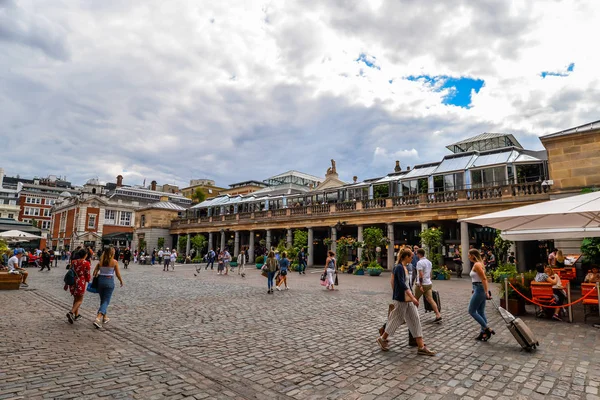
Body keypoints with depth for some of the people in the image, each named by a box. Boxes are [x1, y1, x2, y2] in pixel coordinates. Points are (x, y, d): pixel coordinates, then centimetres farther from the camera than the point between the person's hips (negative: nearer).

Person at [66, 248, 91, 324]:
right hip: (81, 282, -6)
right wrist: (89, 279, 15)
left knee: (75, 299, 18)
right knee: (79, 300, 5)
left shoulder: (73, 262, 5)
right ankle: (71, 312, -16)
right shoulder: (86, 263, -12)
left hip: (73, 281, 6)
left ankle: (76, 315, 25)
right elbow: (87, 275, -8)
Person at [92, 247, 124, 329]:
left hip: (100, 280, 5)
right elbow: (118, 274, -4)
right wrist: (121, 281, 12)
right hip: (109, 281, -5)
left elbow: (94, 272, 2)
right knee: (106, 301, 1)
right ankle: (98, 318, -16)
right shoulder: (114, 262, -8)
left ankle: (104, 318, 31)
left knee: (102, 300, 19)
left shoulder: (100, 261, 3)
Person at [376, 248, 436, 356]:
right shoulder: (399, 268, -18)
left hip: (408, 299, 9)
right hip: (400, 299, -9)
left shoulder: (406, 267, 10)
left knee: (415, 320, 6)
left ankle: (421, 347, 11)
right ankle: (382, 339, 24)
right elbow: (402, 284, -26)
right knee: (397, 320, 4)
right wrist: (413, 298, -28)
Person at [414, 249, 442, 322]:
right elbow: (430, 274, 18)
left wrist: (420, 285, -22)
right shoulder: (429, 262, 11)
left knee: (416, 299, 11)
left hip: (422, 284, -7)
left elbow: (420, 275, -22)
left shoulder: (420, 262, -16)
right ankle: (438, 315, -6)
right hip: (429, 283, 7)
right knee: (430, 299, 3)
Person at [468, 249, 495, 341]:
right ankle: (484, 332, 17)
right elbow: (483, 278, 19)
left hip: (479, 289, -10)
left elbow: (484, 279, -22)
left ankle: (487, 329, 0)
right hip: (480, 289, 10)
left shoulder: (476, 265, -17)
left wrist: (486, 292, -22)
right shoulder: (478, 264, 13)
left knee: (471, 311, -2)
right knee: (481, 312, 12)